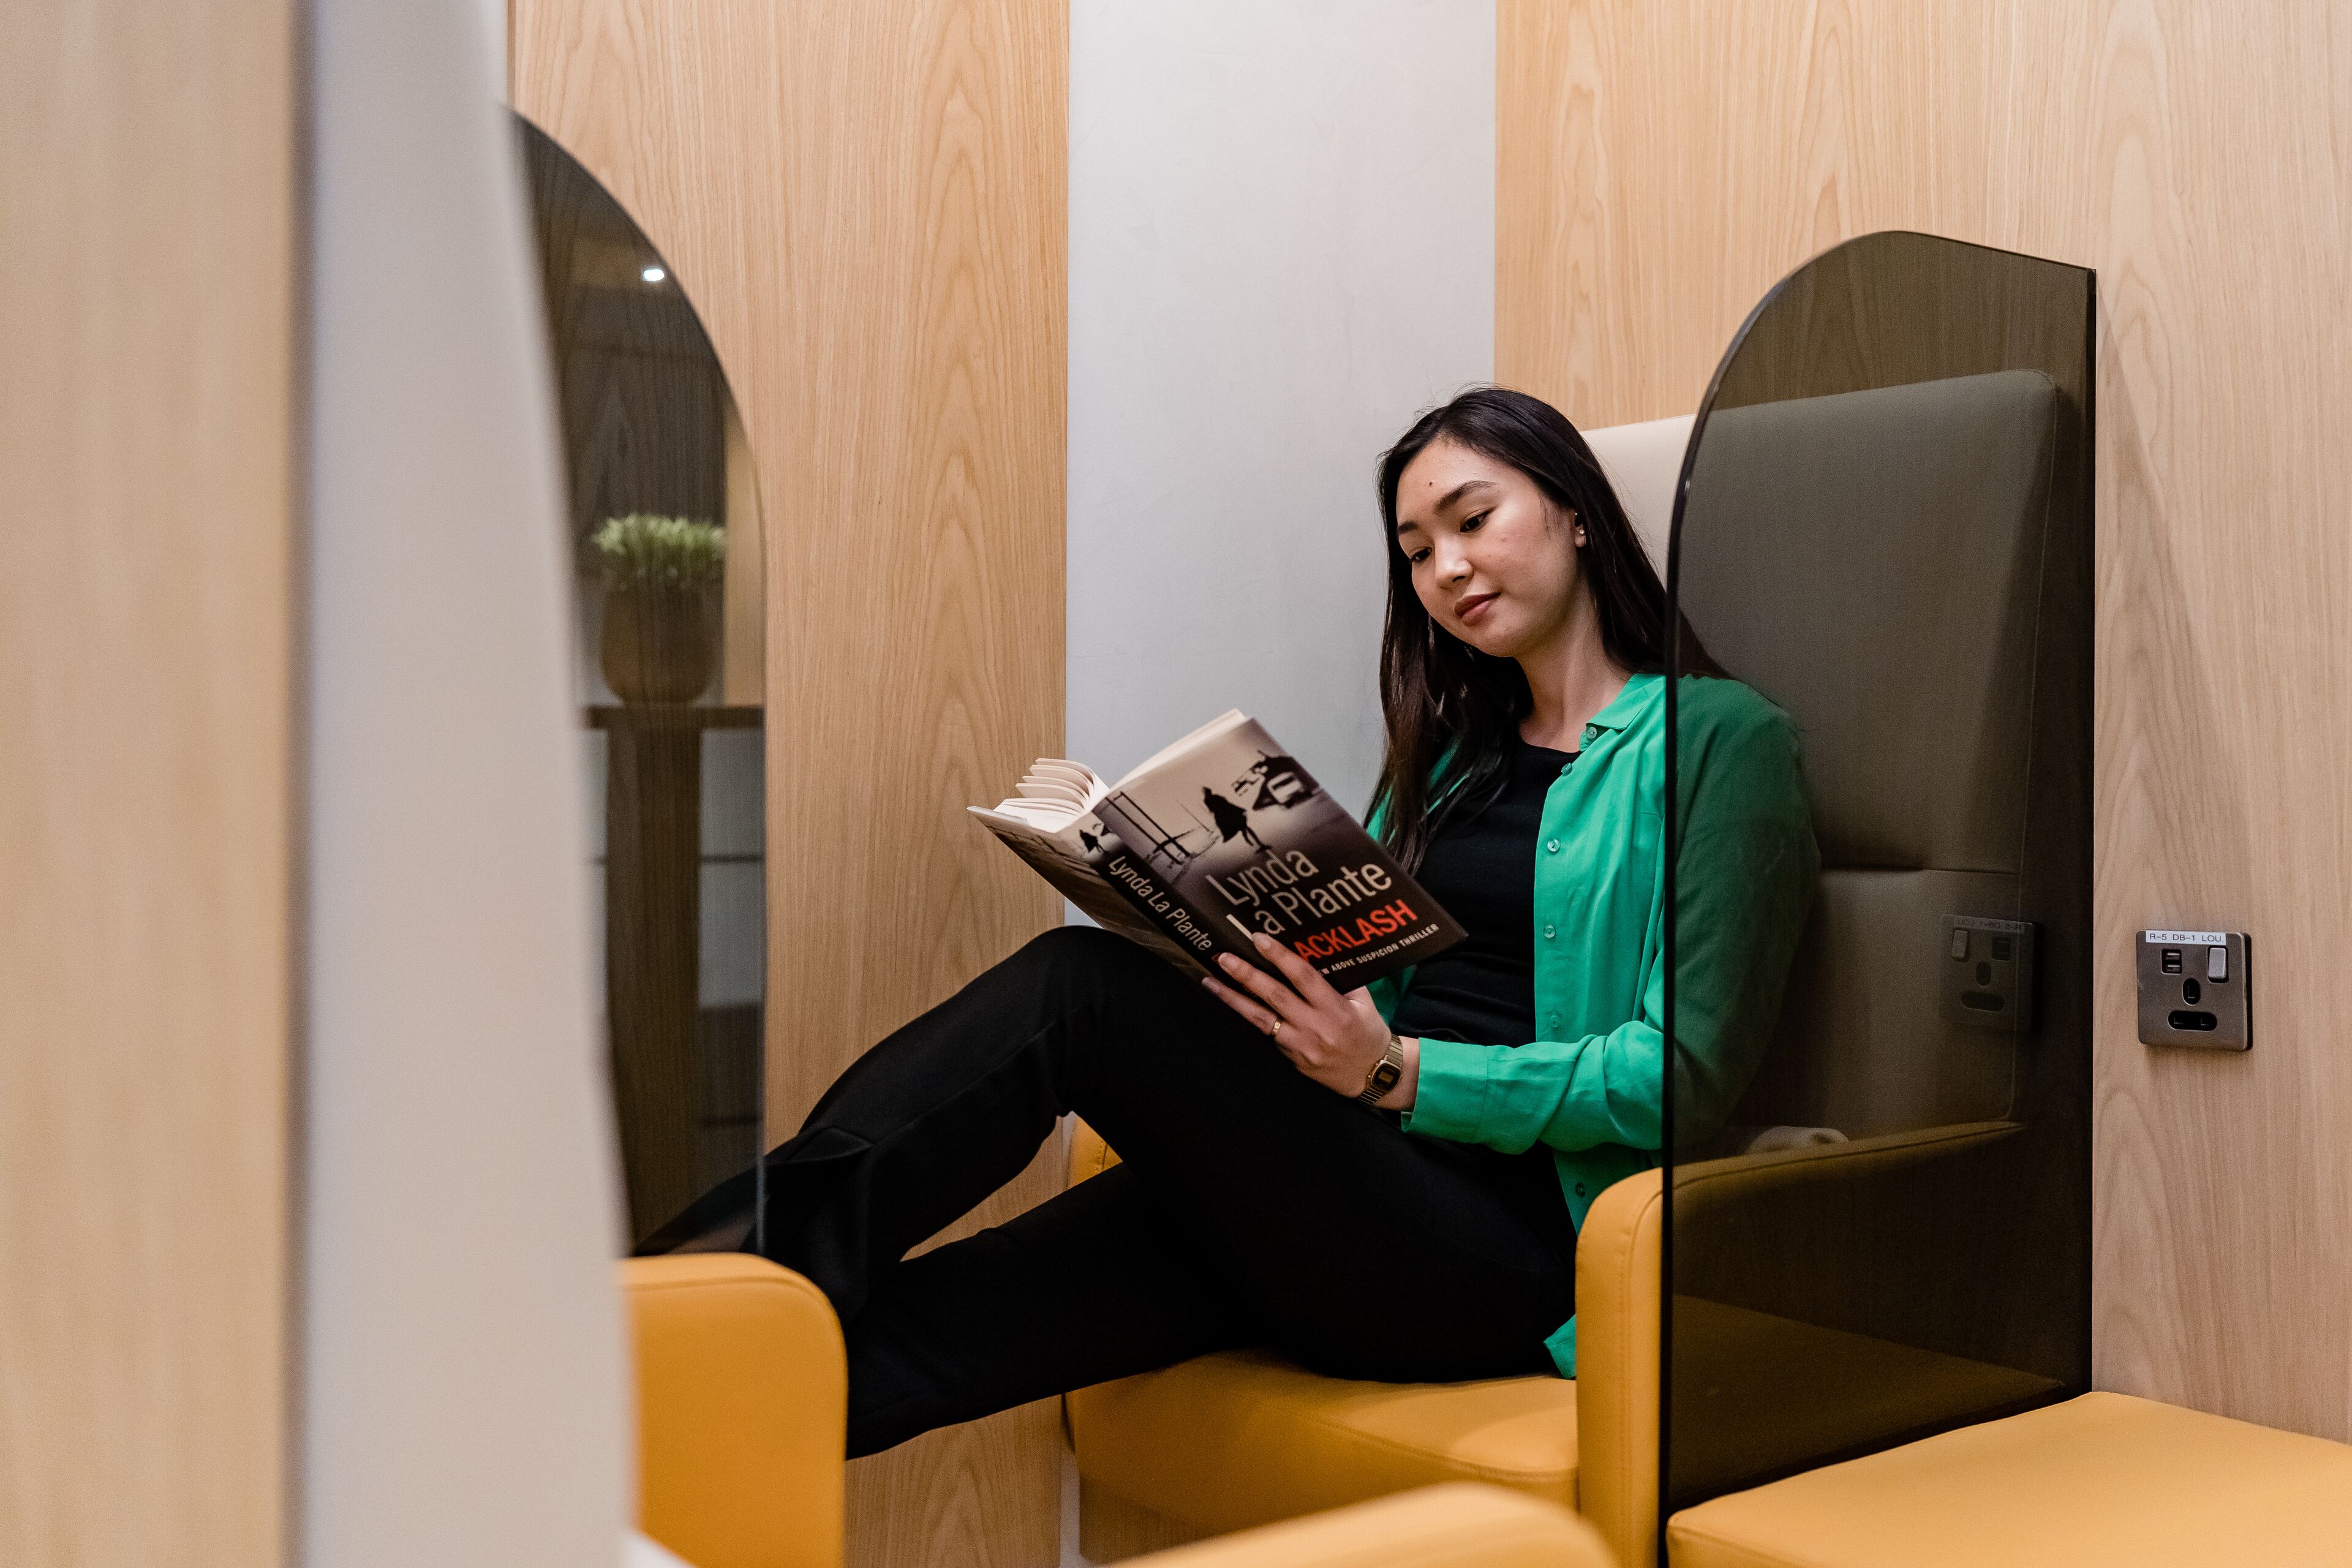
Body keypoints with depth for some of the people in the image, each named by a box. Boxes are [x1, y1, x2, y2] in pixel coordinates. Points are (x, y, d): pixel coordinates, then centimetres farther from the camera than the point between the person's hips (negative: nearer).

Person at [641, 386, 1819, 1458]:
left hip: (1502, 1247, -6)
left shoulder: (1718, 738, 1)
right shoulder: (1453, 751, 23)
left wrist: (1398, 1073, -17)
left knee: (1082, 988, -22)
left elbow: (1685, 1068, -9)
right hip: (1365, 1196, 6)